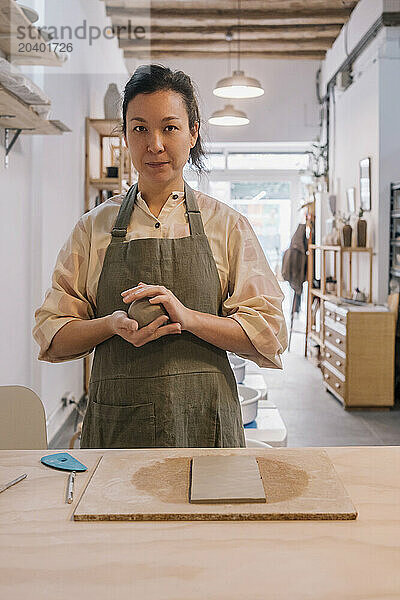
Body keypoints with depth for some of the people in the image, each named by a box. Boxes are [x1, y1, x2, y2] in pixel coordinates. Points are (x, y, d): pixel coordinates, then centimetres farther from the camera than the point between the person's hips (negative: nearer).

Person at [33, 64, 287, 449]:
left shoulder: (228, 226, 2)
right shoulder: (94, 227, 6)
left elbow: (269, 335, -3)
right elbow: (51, 337, 4)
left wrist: (188, 317, -18)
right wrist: (113, 325, -15)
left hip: (203, 422, -1)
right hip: (116, 425, 1)